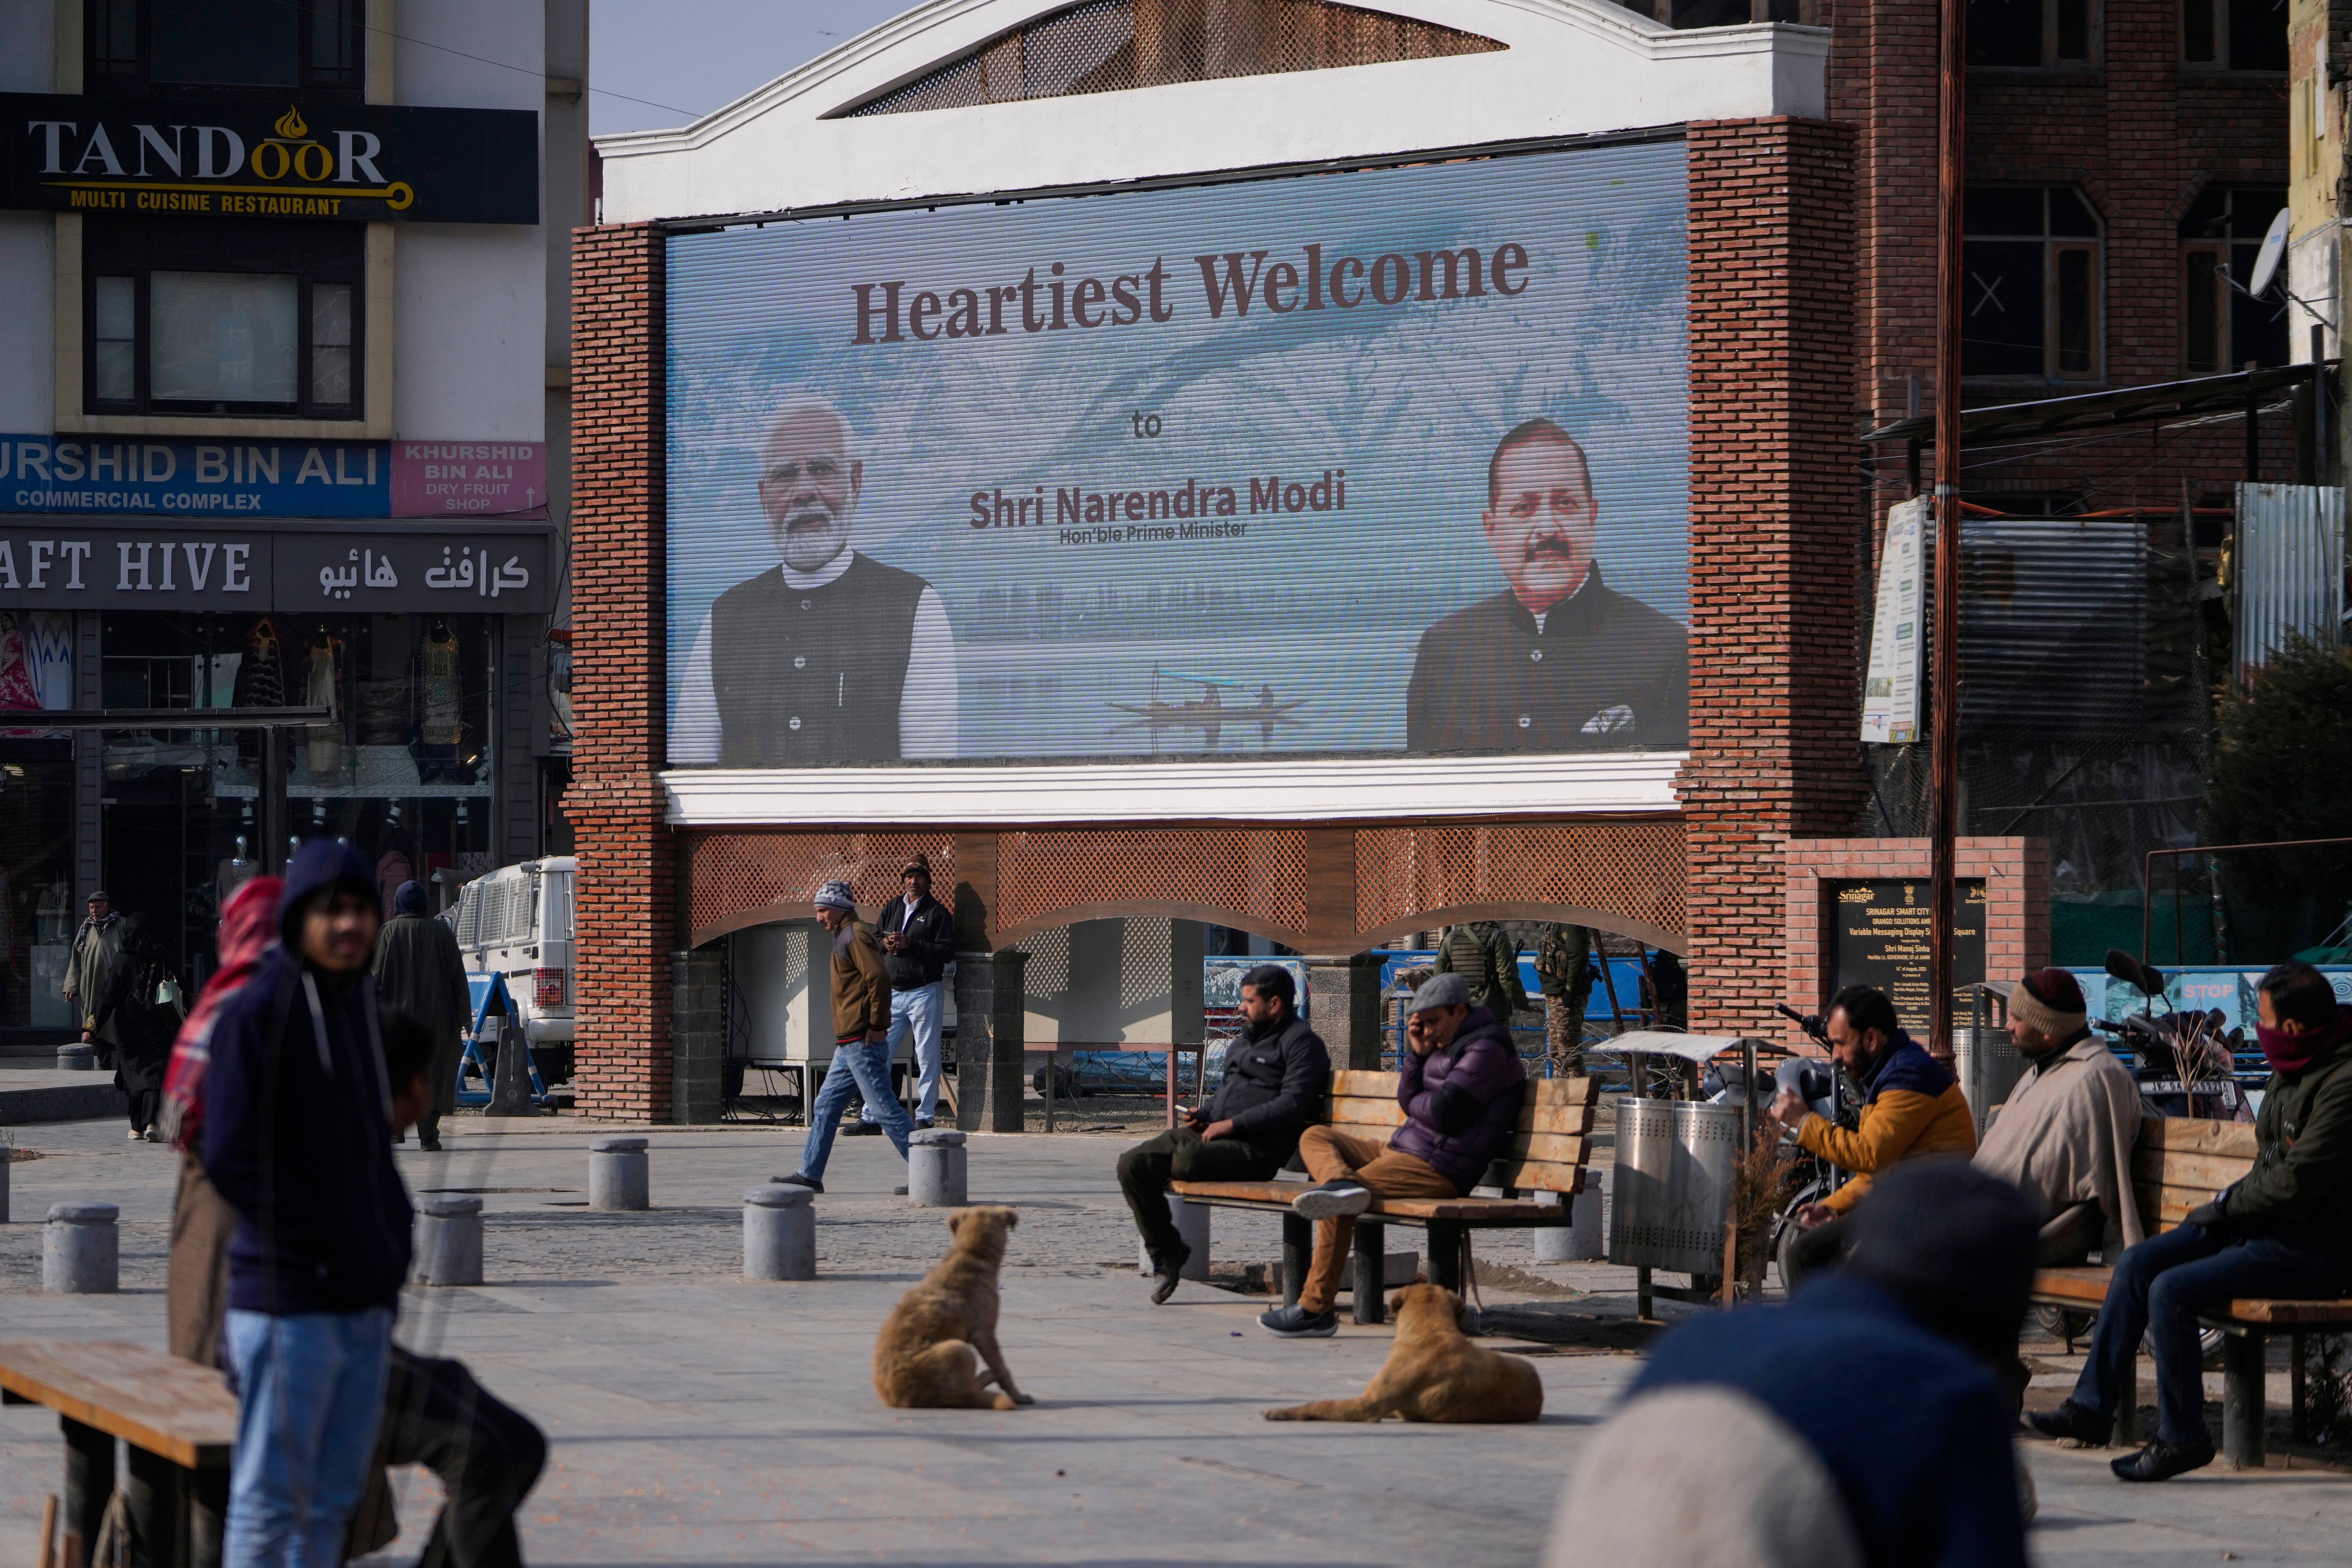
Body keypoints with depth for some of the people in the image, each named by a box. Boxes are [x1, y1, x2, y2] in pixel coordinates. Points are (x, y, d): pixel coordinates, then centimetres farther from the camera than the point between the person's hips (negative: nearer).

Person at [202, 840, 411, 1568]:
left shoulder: (362, 1004, 15)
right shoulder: (258, 1013, -10)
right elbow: (231, 1159, -15)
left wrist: (395, 1234, 8)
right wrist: (323, 1241, -15)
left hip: (367, 1306, 8)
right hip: (289, 1303, -8)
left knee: (332, 1500, 12)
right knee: (270, 1500, -3)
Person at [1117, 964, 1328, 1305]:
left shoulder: (1300, 1043, -2)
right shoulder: (1242, 1042, 28)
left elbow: (1292, 1104, -15)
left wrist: (1232, 1124, -18)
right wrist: (1202, 1114, 12)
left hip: (1256, 1147, -9)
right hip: (1210, 1133, 9)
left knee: (1186, 1161, -36)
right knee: (1132, 1165, -10)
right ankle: (1165, 1252, -1)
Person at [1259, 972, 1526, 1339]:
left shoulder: (1486, 1050, -11)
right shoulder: (1446, 1044, 21)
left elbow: (1444, 1113, -20)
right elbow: (1409, 1100, 15)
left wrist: (1416, 1101, 1)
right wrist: (1417, 1053, 2)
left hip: (1436, 1168, -11)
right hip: (1402, 1152, 11)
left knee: (1337, 1209, -22)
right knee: (1316, 1137, 8)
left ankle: (1315, 1310, -20)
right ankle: (1342, 1182, -26)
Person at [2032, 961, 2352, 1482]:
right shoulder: (2289, 1070, 10)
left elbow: (2294, 1184, -24)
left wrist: (2224, 1206, -9)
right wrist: (2229, 1204, 6)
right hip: (2262, 1221, 10)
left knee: (2172, 1291, -21)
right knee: (2139, 1263, 3)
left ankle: (2182, 1438, -9)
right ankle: (2092, 1406, 6)